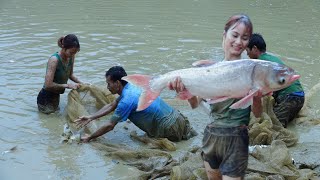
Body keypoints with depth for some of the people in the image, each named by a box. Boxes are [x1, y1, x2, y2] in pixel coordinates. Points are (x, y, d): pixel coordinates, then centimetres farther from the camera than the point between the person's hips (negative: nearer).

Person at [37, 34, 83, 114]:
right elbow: (48, 85, -30)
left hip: (56, 95, 8)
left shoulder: (71, 57, -7)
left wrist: (80, 83, -4)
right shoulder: (54, 60, -28)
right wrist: (67, 85, -25)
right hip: (46, 97, -8)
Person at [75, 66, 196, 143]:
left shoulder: (127, 100, -20)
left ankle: (185, 136, 8)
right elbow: (111, 106, 17)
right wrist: (90, 118, 14)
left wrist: (89, 138, -3)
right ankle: (186, 132, 21)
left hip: (169, 128, -8)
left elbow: (109, 126, -14)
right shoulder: (131, 86, 6)